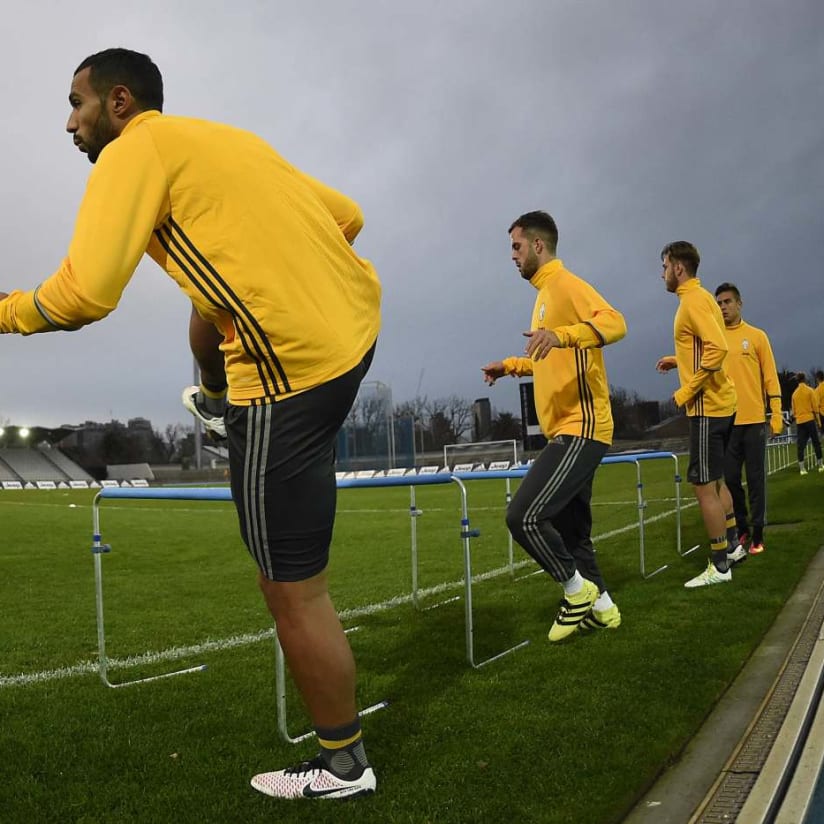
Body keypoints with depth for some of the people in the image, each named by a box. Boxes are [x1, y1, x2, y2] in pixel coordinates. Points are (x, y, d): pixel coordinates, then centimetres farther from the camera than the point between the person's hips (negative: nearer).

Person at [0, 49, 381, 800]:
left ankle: (342, 768, 23)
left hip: (298, 365, -8)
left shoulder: (135, 150, -4)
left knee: (294, 595, 6)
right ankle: (218, 398, 61)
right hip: (355, 320, 9)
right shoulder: (223, 136, 19)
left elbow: (84, 295, -15)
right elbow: (347, 216, 21)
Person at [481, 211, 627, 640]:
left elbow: (614, 323, -28)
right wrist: (511, 365, 26)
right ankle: (602, 607, 24)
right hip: (565, 431, 11)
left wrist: (560, 335, -42)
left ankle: (579, 589, 2)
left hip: (580, 430, -11)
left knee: (523, 515, -16)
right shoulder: (545, 293, 21)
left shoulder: (566, 284, -9)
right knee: (570, 533, 14)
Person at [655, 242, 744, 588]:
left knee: (704, 485, -4)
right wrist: (679, 361, 18)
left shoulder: (694, 300, -14)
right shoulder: (699, 298, 15)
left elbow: (717, 348, -26)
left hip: (707, 407, -10)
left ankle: (720, 566, 3)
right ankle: (733, 545, 29)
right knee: (714, 480, 19)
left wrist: (687, 391, -20)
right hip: (720, 404, 10)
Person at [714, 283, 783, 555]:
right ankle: (741, 528, 22)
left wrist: (776, 413, -3)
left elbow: (770, 377, 3)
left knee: (756, 479, 2)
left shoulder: (757, 336, 4)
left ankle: (757, 534, 10)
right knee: (730, 478, 6)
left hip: (754, 419, -2)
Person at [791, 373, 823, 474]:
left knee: (801, 445, 1)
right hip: (810, 420, -3)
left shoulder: (795, 393, 7)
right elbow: (815, 408, -4)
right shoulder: (810, 390, -4)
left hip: (799, 421, 3)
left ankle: (802, 468, -3)